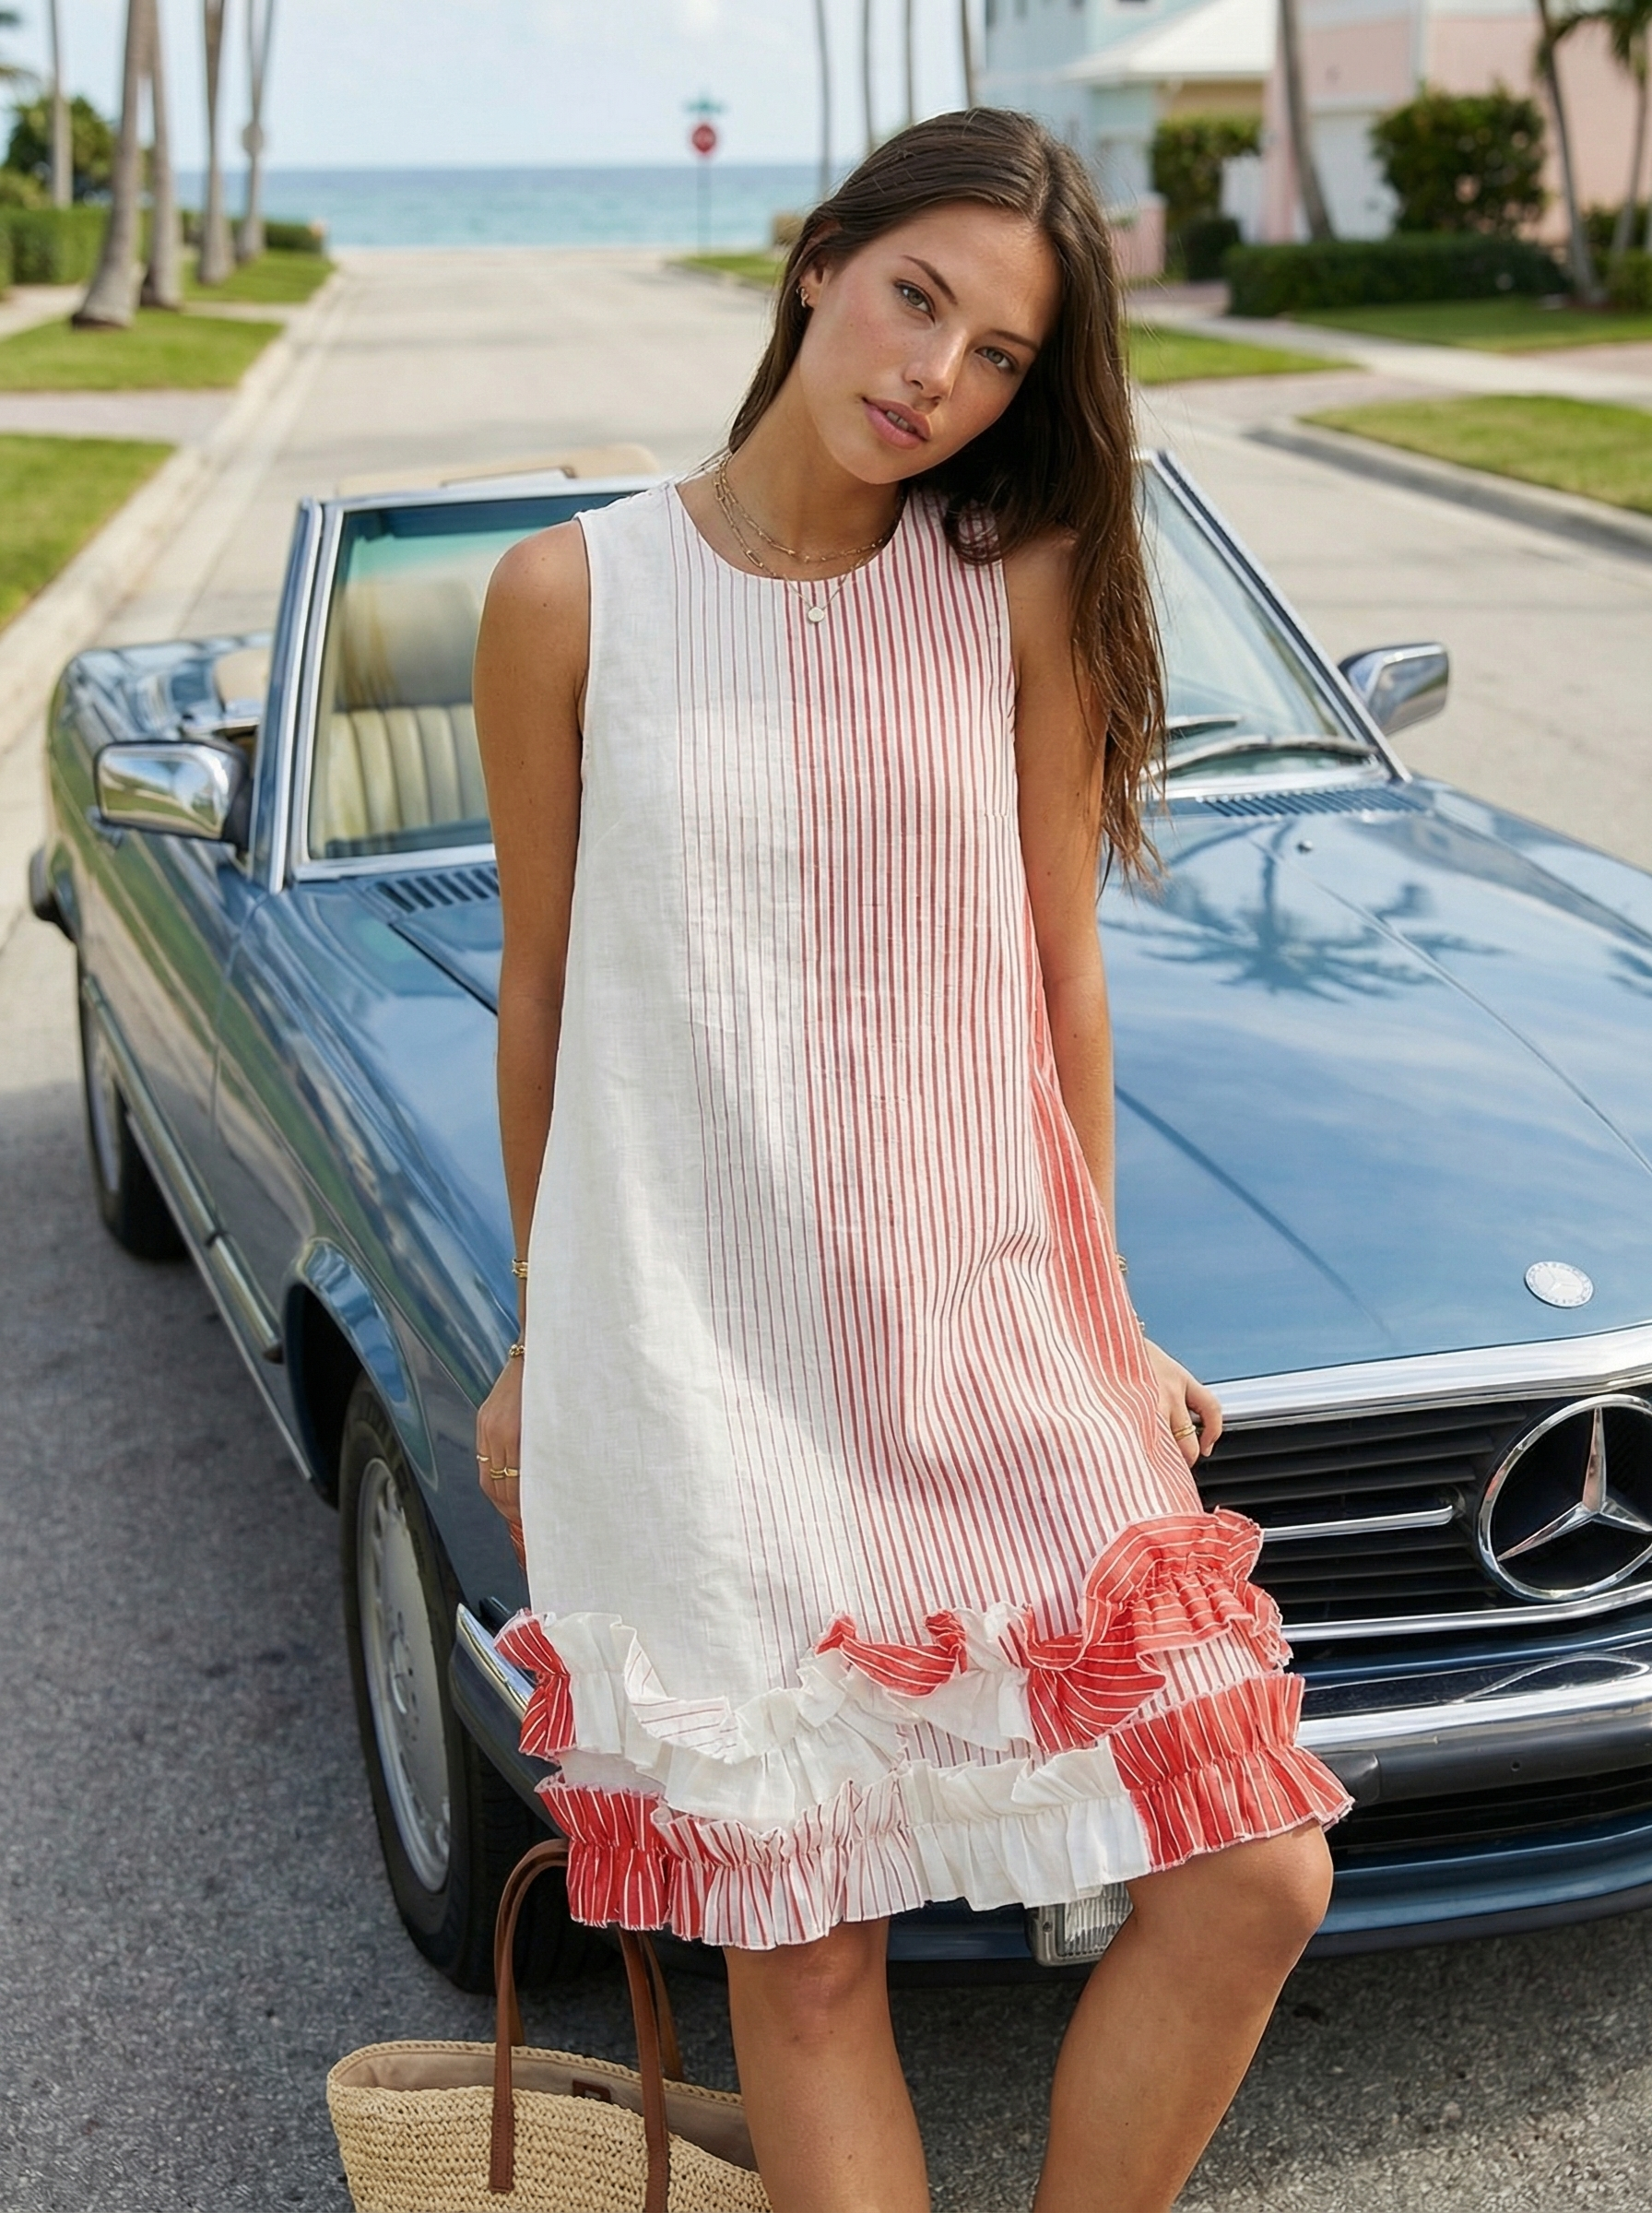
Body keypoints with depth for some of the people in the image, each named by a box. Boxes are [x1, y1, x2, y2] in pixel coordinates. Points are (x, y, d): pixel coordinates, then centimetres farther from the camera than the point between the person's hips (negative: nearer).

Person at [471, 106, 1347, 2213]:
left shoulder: (1024, 585, 0)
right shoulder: (571, 596, -2)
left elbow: (1059, 971, 6)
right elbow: (543, 990, 6)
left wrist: (1099, 1323, 9)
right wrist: (543, 1345, 12)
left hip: (986, 1332, 2)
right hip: (696, 1367, -1)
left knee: (1255, 1885, 0)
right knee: (804, 1962, 6)